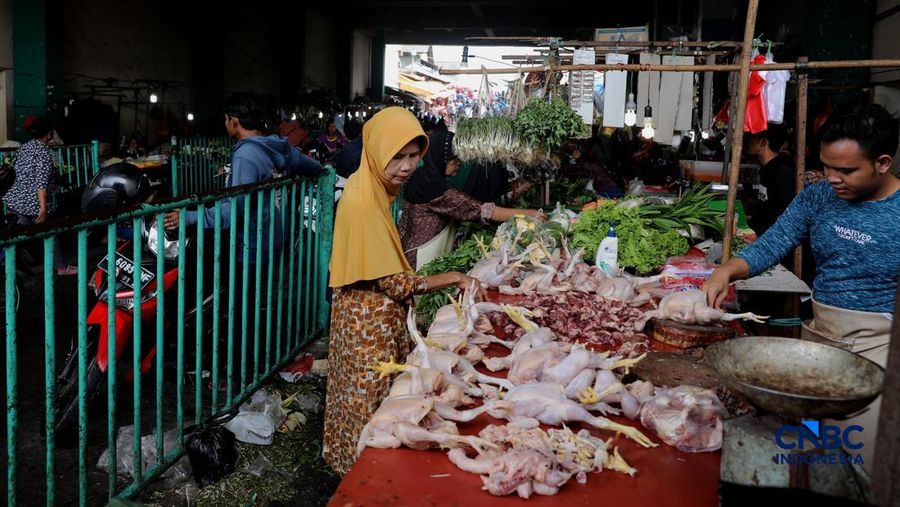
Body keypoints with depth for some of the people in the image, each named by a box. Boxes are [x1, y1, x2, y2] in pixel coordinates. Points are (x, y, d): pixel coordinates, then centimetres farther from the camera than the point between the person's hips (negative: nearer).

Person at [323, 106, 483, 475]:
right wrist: (450, 279, -19)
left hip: (380, 314, 9)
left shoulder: (374, 189, 4)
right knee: (370, 401, 7)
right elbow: (392, 282, -23)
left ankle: (356, 457, 37)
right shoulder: (362, 201, -25)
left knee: (374, 396, 21)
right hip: (368, 320, -9)